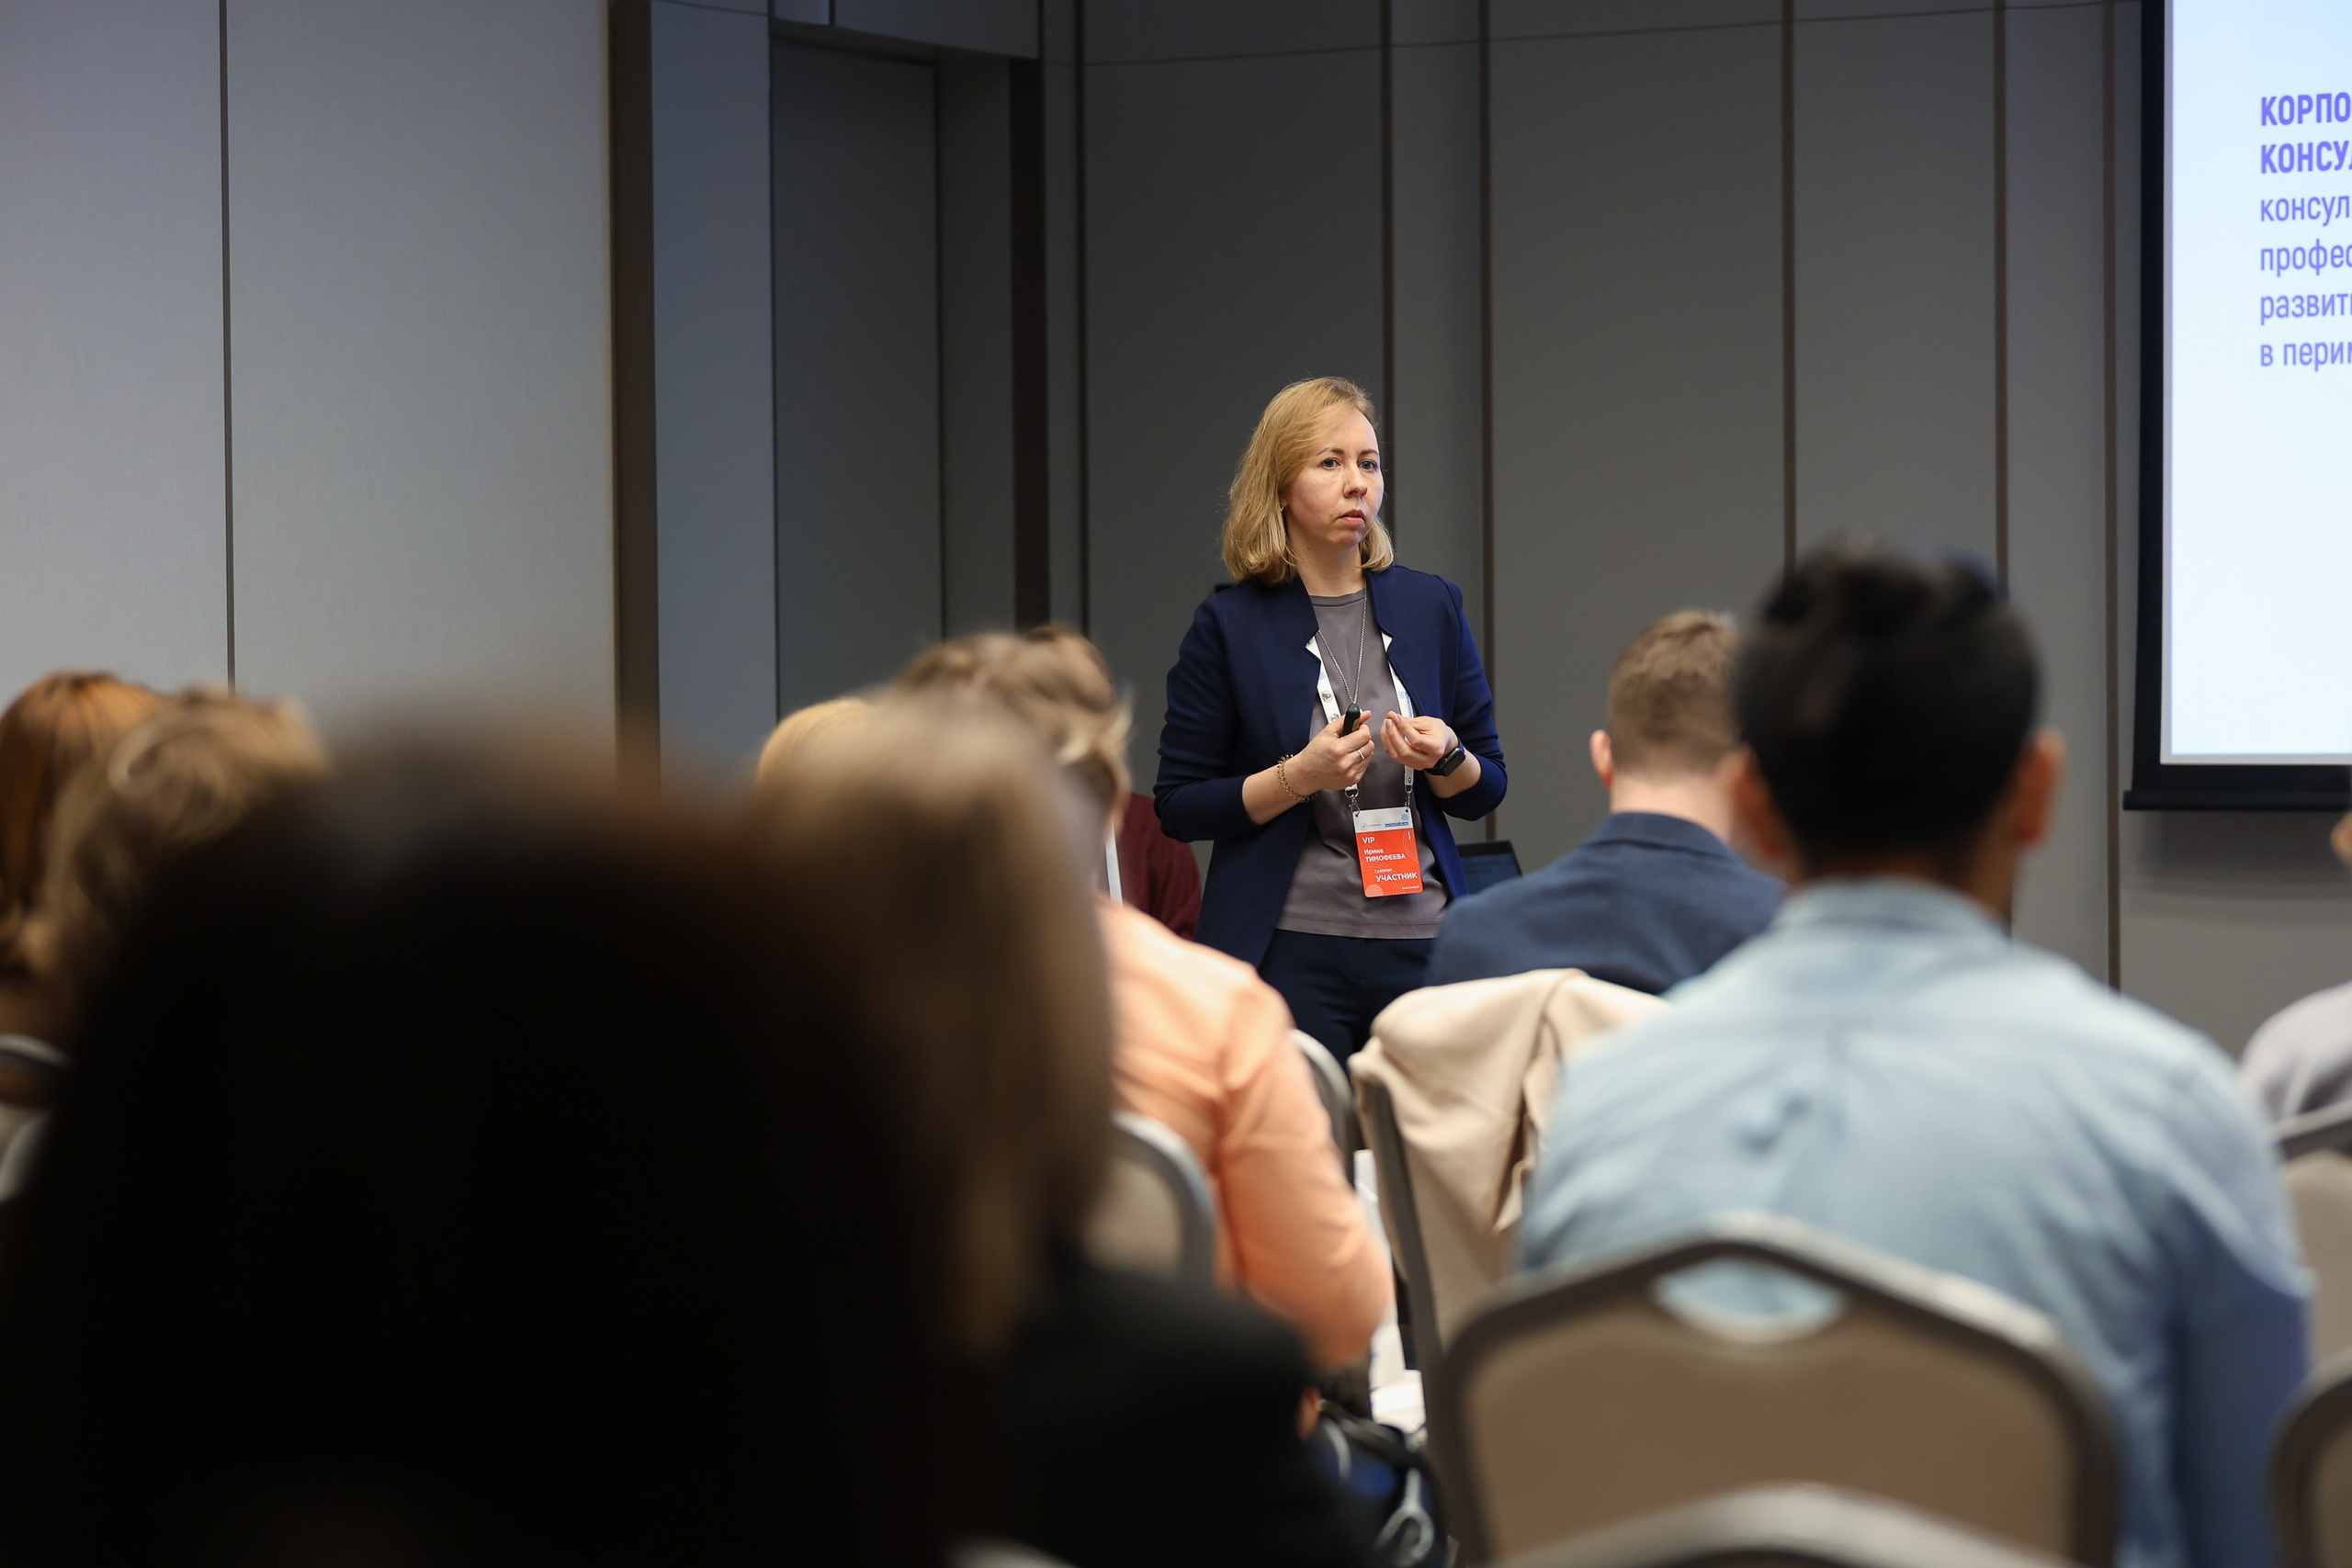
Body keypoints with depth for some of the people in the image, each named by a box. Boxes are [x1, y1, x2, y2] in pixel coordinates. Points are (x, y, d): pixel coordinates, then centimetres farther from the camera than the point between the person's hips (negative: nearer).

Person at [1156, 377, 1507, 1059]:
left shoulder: (1431, 607, 9)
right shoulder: (1230, 624, 0)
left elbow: (1486, 792, 14)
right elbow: (1179, 807, 0)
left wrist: (1447, 759, -8)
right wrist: (1297, 778, -14)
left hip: (1420, 944, 3)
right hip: (1288, 952, -3)